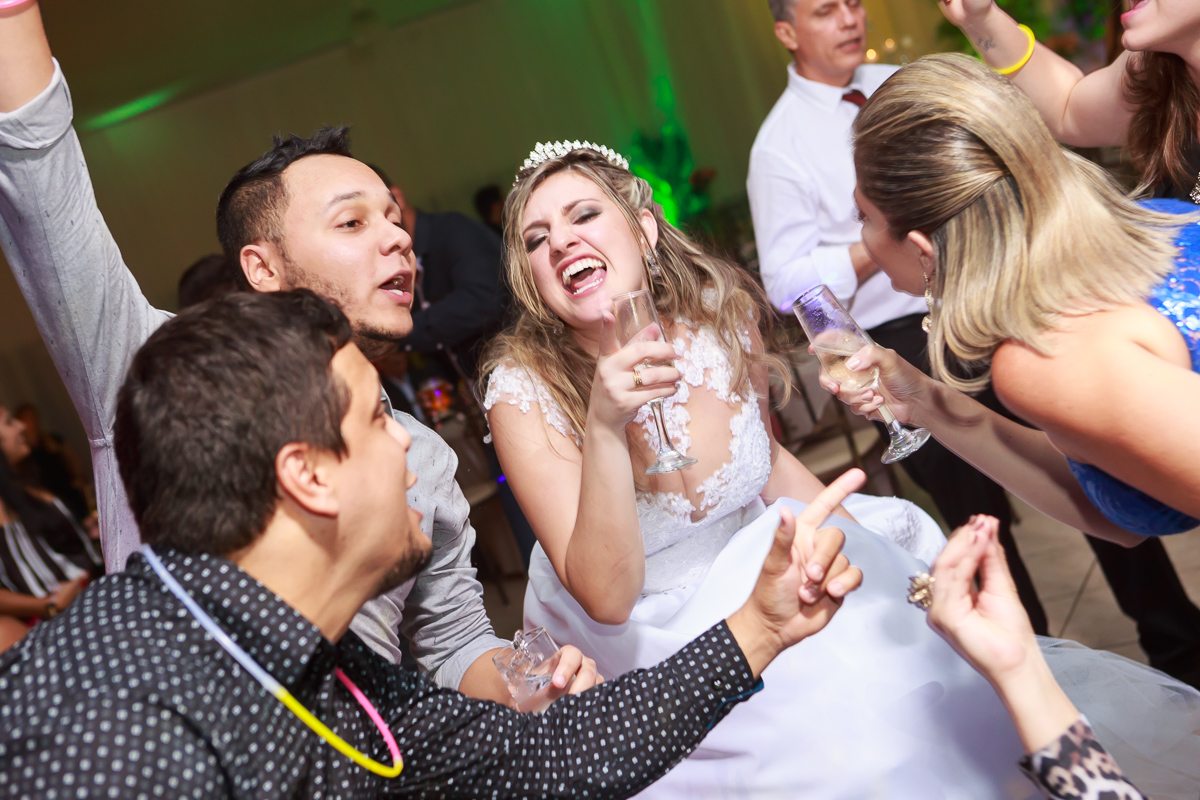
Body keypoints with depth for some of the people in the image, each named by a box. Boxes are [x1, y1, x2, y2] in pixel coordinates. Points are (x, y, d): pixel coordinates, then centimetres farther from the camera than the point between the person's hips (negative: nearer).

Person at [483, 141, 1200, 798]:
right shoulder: (524, 391, -20)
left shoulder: (724, 311, -11)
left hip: (757, 577, 4)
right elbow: (606, 596, -25)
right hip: (641, 639, -3)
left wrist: (867, 551, 7)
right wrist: (604, 428, -37)